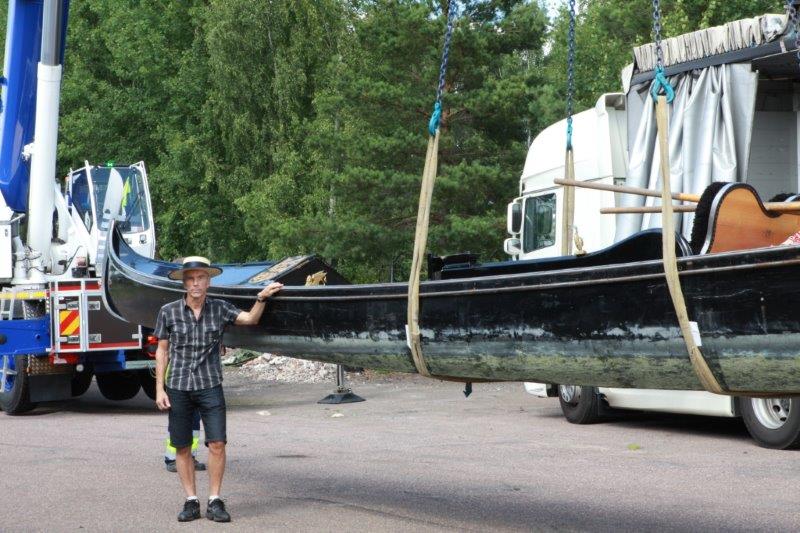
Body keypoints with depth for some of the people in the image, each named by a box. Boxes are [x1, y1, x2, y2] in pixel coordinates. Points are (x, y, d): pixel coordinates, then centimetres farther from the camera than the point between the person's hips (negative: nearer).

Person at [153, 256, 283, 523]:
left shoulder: (219, 308, 1)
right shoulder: (169, 312, 0)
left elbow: (250, 319, -10)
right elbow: (162, 351, 4)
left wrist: (261, 298, -28)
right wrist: (159, 389, 0)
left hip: (210, 386, 0)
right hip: (178, 388, 0)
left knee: (217, 443, -7)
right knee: (182, 448, 4)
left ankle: (214, 501, 4)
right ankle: (191, 501, 15)